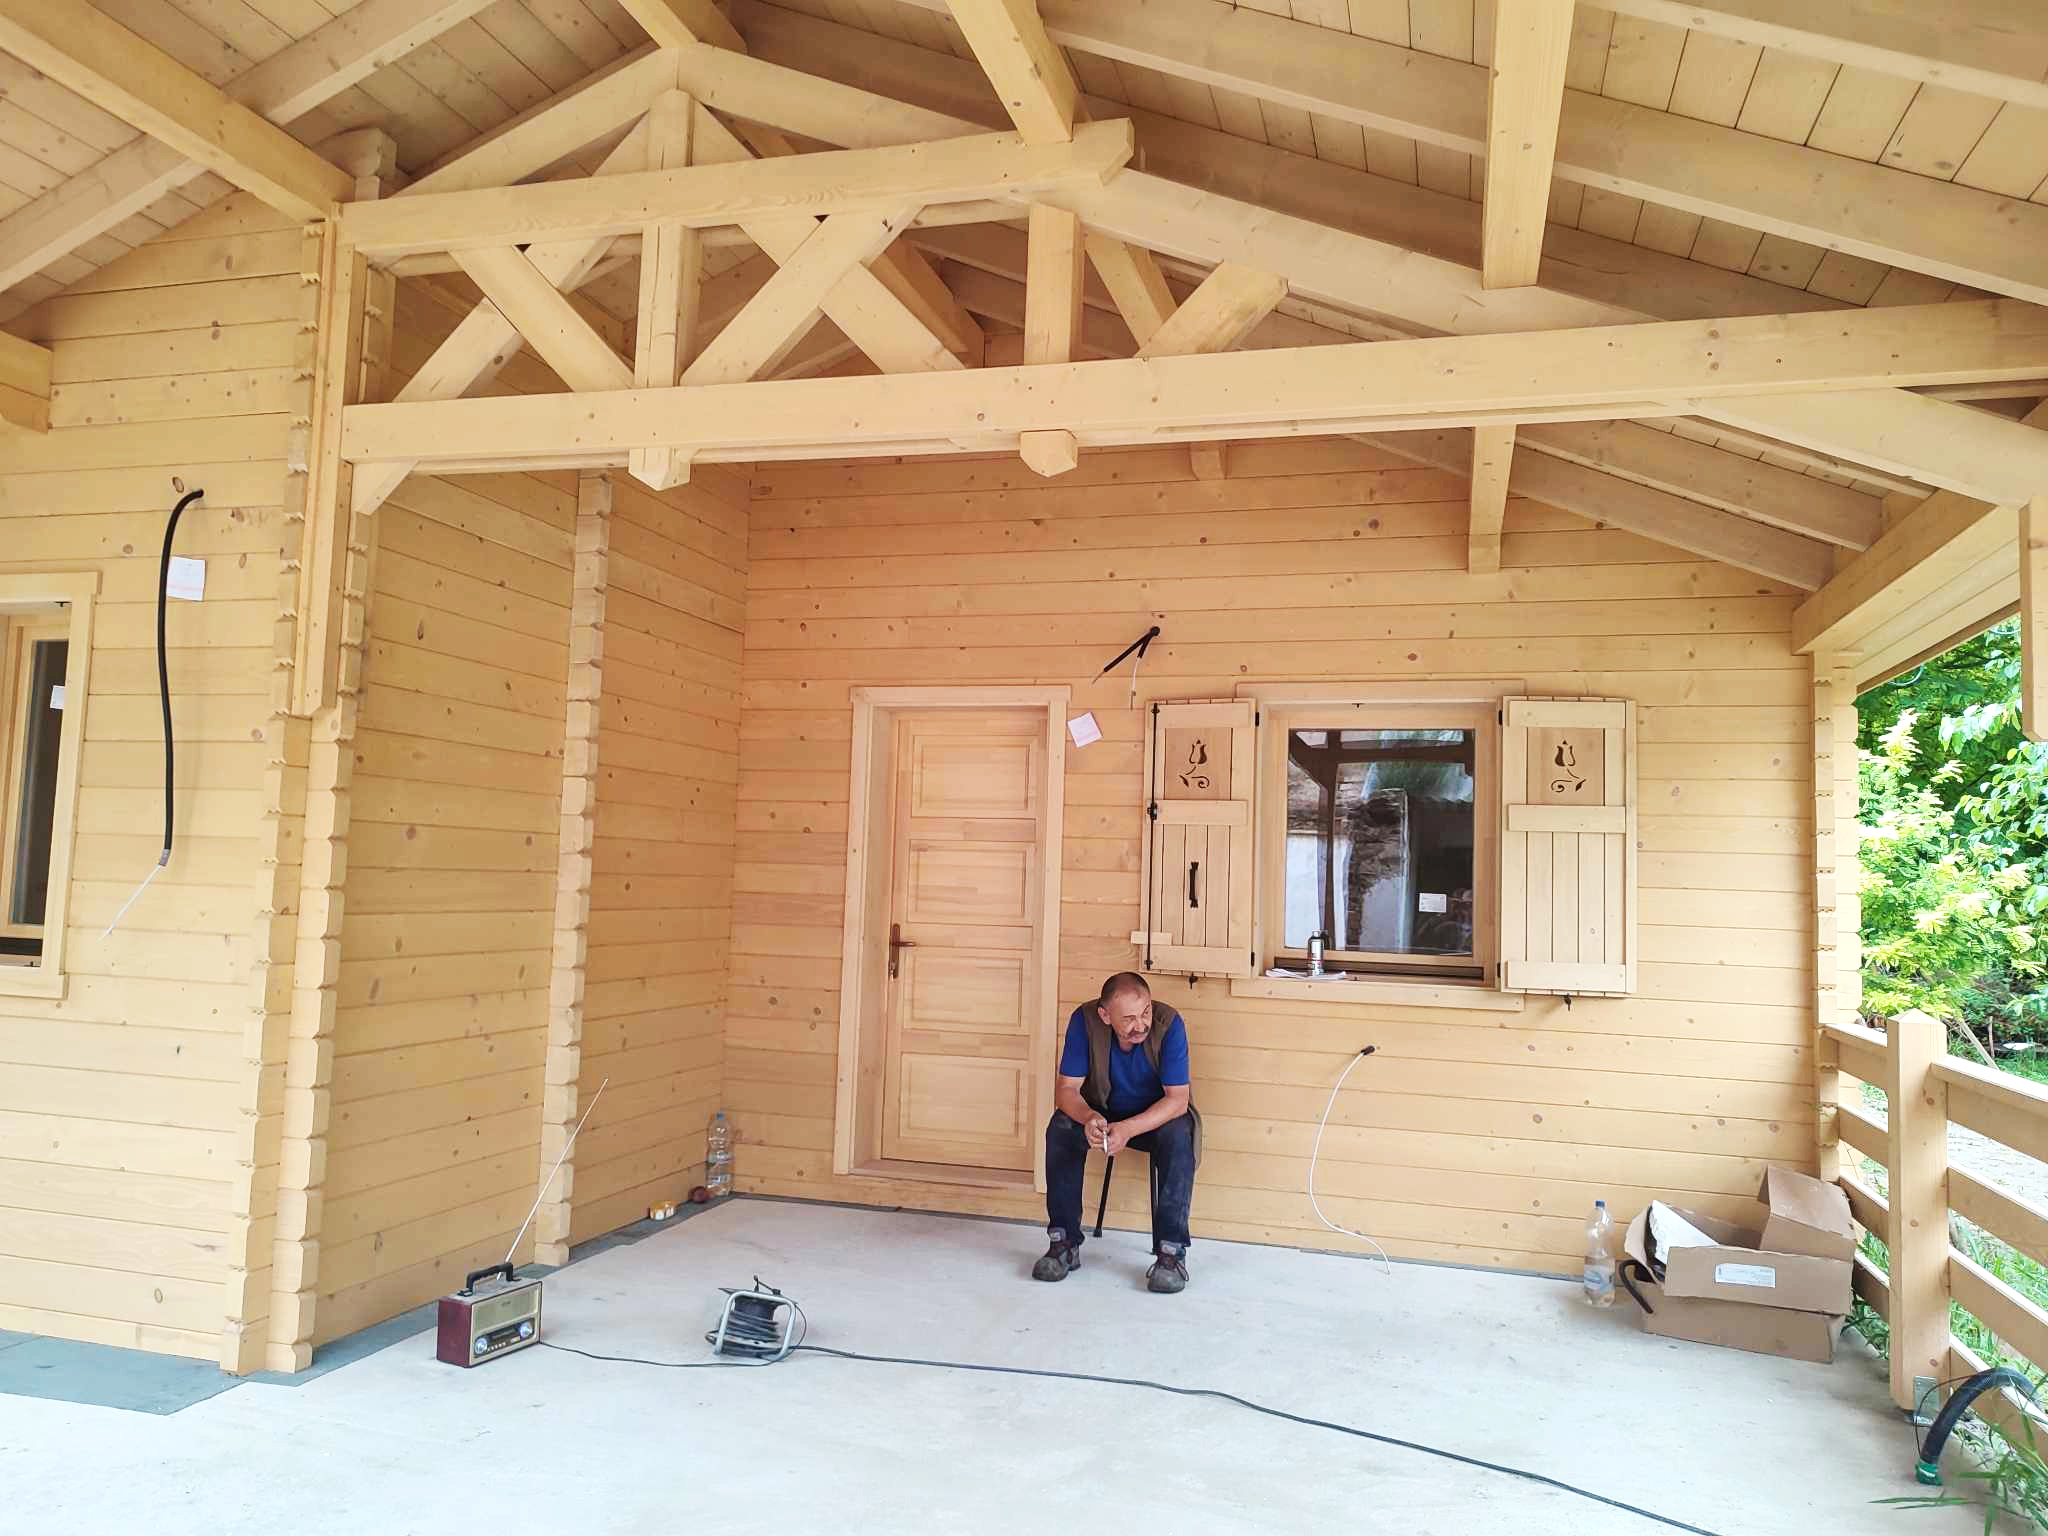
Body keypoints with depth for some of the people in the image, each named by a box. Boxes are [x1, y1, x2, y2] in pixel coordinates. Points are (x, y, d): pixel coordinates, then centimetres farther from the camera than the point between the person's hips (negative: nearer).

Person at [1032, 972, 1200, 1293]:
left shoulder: (1169, 1024, -27)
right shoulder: (1085, 1020, -22)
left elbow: (1177, 1098, -27)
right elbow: (1066, 1089, -20)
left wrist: (1129, 1129, -43)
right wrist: (1088, 1118, -43)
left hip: (1158, 1115, -2)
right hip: (1101, 1112, 2)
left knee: (1179, 1135, -34)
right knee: (1060, 1128, -27)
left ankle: (1171, 1250, -25)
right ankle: (1064, 1242, -17)